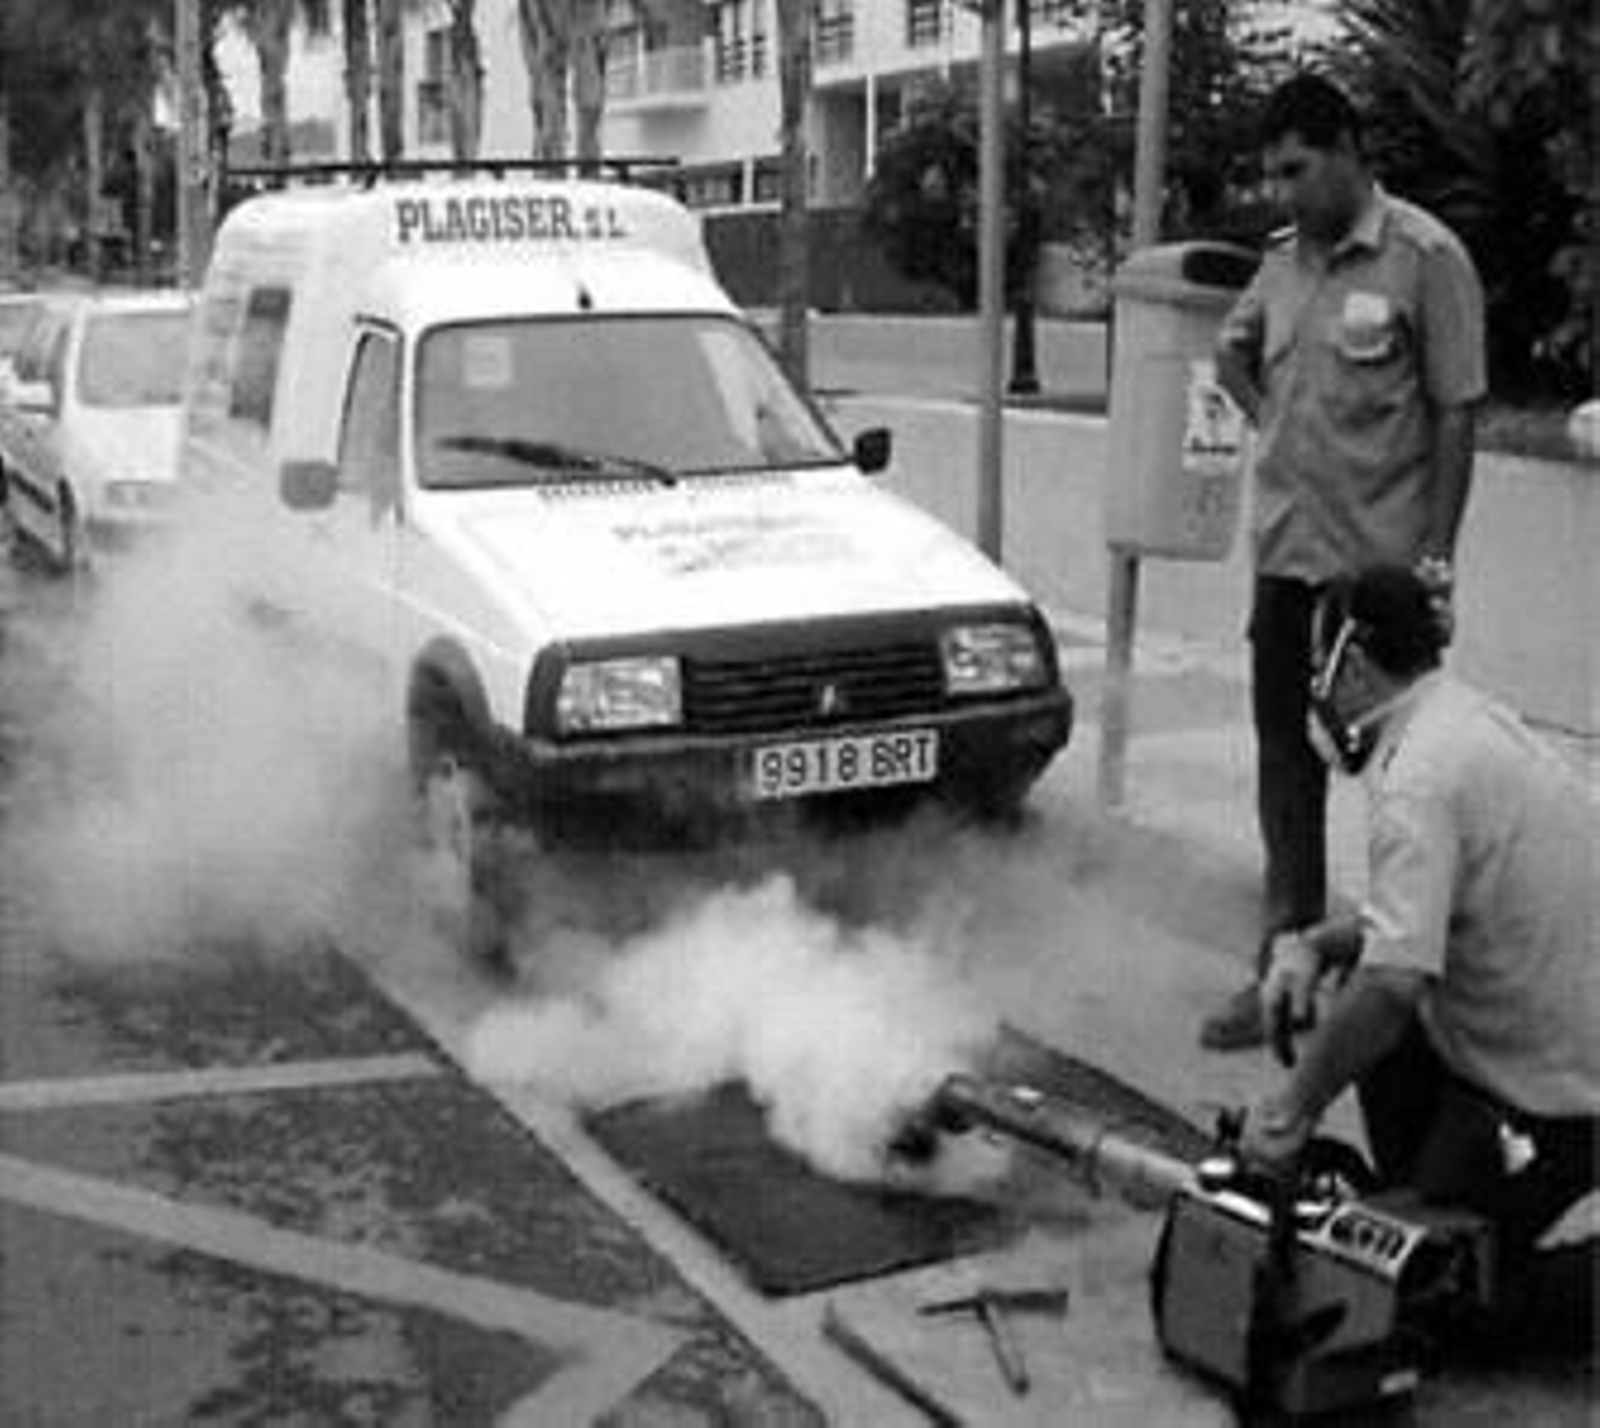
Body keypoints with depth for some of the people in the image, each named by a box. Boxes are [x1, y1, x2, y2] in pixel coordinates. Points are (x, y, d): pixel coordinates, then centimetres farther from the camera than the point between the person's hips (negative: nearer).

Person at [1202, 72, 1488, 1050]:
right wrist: (1269, 419, 11)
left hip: (1381, 564, -6)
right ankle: (1287, 968, 20)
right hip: (1287, 556, 7)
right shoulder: (1284, 258, 10)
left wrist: (1436, 557, -13)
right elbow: (1234, 350, 29)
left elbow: (1457, 413, -11)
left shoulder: (1424, 257, -10)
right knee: (1287, 767, 11)